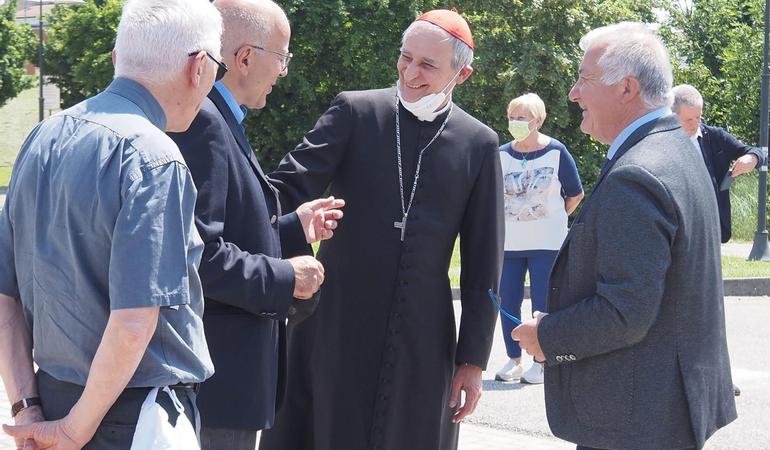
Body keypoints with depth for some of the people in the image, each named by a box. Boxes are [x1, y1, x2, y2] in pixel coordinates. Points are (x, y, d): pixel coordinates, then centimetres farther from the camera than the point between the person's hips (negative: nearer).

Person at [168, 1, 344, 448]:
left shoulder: (219, 119, 14)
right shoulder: (201, 120, -18)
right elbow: (196, 252, -25)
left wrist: (294, 227, 14)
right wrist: (284, 279, -16)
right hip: (216, 372, -10)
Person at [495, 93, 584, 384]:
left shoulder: (556, 152, -6)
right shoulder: (501, 155, 2)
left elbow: (575, 195, 4)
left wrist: (553, 218, 9)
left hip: (547, 243, -3)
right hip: (508, 243, 3)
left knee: (542, 305, -2)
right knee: (507, 303, 4)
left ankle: (540, 363, 9)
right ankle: (513, 361, 17)